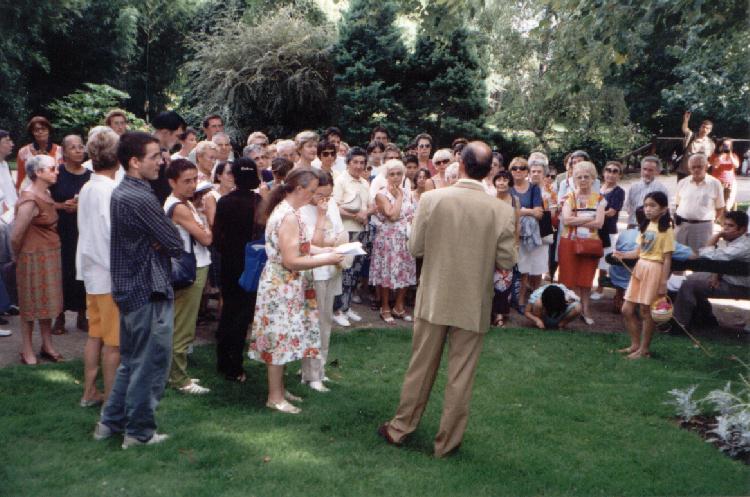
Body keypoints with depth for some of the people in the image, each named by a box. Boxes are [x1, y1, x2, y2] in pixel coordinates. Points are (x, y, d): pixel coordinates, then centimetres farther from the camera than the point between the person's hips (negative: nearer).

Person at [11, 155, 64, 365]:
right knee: (31, 305, 6)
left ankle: (47, 346, 30)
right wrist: (18, 258, -4)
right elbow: (15, 237, -18)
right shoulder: (29, 200, -21)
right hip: (34, 258, -8)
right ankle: (27, 351, 21)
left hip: (51, 256, 8)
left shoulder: (46, 195, 6)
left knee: (46, 302, 17)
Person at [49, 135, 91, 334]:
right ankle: (60, 316, 13)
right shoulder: (56, 174, 0)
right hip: (62, 230, -1)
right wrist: (62, 205, -14)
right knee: (63, 271, -1)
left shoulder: (90, 176, 5)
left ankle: (82, 315, 16)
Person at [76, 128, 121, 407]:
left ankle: (89, 393, 25)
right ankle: (111, 399, 10)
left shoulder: (87, 189, 8)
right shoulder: (110, 191, -18)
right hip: (111, 273, -8)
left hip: (92, 271, 8)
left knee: (95, 334, 16)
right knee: (113, 340, 1)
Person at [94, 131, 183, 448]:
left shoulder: (120, 193, 9)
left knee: (131, 360, 21)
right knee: (150, 364, 4)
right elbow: (176, 244, -19)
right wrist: (164, 243, 0)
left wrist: (156, 243, -8)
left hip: (129, 287, 10)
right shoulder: (141, 199, -21)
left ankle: (111, 421, 30)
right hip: (150, 291, -10)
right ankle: (139, 431, 15)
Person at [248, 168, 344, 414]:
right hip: (283, 285, -10)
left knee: (280, 338, 17)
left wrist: (322, 250, 7)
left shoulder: (283, 209, 9)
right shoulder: (289, 216, -23)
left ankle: (278, 388, 29)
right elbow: (291, 261, -25)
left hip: (282, 284, 10)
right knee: (281, 338, 0)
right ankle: (275, 397, 12)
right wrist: (326, 260, -18)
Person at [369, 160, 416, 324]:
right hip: (388, 239, -5)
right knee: (387, 273, 0)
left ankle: (399, 307, 23)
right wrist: (398, 196, -12)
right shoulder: (381, 195, -8)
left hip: (406, 239, 5)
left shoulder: (407, 192, 9)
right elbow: (393, 215, -21)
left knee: (405, 272, 9)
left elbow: (413, 214, 16)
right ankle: (385, 308, 14)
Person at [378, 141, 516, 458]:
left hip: (433, 298, 1)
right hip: (473, 304, -1)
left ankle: (400, 428, 30)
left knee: (420, 367, 16)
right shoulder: (502, 210, -12)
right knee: (461, 375, 11)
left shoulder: (432, 199, -12)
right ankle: (447, 441, 23)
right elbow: (506, 262, -8)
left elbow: (415, 248, -6)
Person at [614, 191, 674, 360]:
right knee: (627, 310, 9)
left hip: (654, 270, -8)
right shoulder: (645, 226, 11)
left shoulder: (666, 229, -11)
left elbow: (667, 258, -13)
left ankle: (644, 349, 15)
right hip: (639, 268, 8)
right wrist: (623, 255, -5)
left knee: (646, 311, 2)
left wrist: (664, 282, -16)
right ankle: (635, 344, 24)